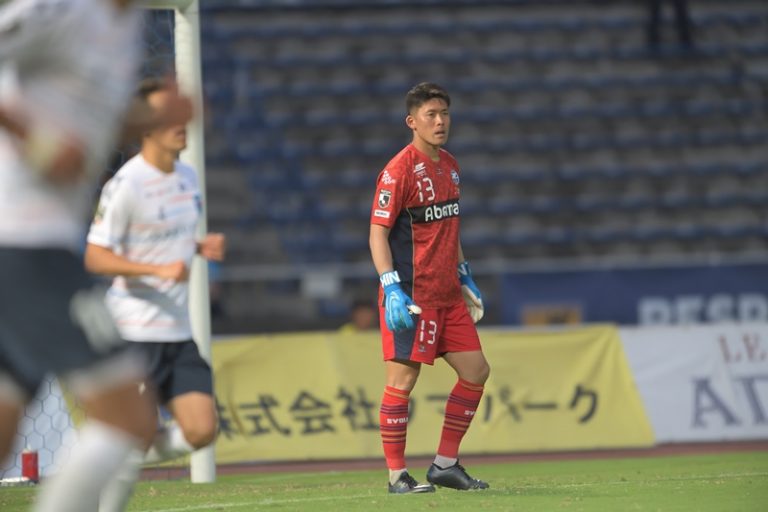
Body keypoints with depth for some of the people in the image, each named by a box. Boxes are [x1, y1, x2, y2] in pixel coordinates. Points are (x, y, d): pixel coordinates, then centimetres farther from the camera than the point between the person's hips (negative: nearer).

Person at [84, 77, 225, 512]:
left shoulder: (188, 176, 10)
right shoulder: (126, 185, -14)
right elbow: (95, 258, -16)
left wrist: (202, 246, 4)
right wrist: (160, 269, -26)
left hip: (180, 331, 7)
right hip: (135, 333, -7)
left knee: (201, 432, -1)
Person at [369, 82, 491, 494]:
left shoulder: (449, 166, 13)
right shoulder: (399, 170, -12)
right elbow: (377, 232, -14)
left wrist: (464, 278, 22)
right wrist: (392, 289, -22)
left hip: (447, 294, 8)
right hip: (412, 296, -8)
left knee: (475, 371, 7)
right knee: (403, 378, -6)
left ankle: (445, 464, 16)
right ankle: (396, 475, 0)